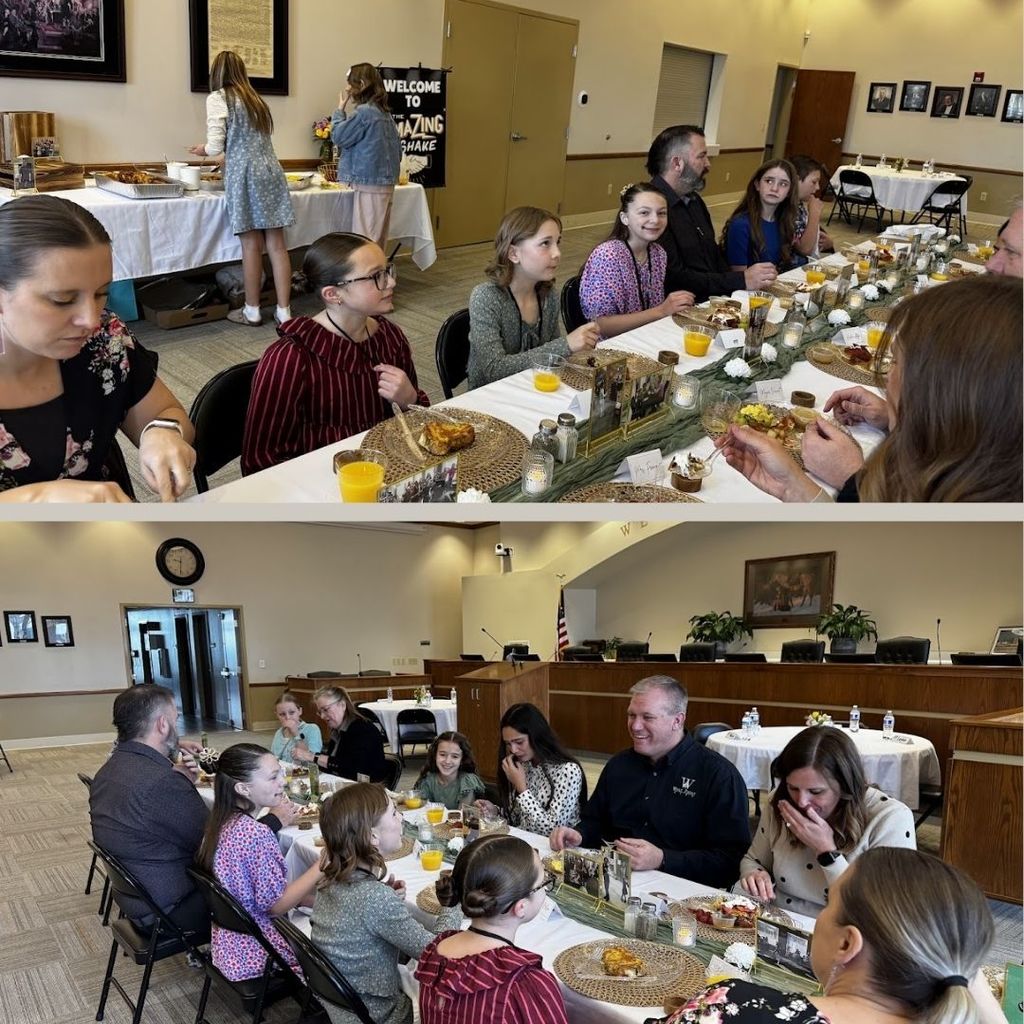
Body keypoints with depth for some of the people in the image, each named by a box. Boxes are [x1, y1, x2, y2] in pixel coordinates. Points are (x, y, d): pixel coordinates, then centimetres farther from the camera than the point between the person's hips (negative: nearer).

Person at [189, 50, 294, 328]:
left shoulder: (218, 98, 1)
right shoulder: (255, 98, 19)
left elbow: (216, 146, -6)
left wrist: (203, 150, 16)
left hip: (244, 174, -5)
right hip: (271, 170, 5)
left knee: (251, 245, 0)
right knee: (276, 244, 2)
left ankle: (252, 311, 9)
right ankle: (284, 311, 2)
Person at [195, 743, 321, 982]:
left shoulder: (222, 823, 0)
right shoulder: (257, 834, -27)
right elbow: (275, 904, -20)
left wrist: (316, 899, 2)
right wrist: (323, 864, -18)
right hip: (256, 952, -8)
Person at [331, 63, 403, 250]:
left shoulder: (364, 112, -13)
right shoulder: (385, 113, 13)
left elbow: (339, 137, -6)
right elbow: (397, 149, 17)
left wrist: (340, 110, 6)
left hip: (370, 184, -9)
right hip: (385, 182, 9)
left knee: (365, 239, -7)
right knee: (377, 238, 11)